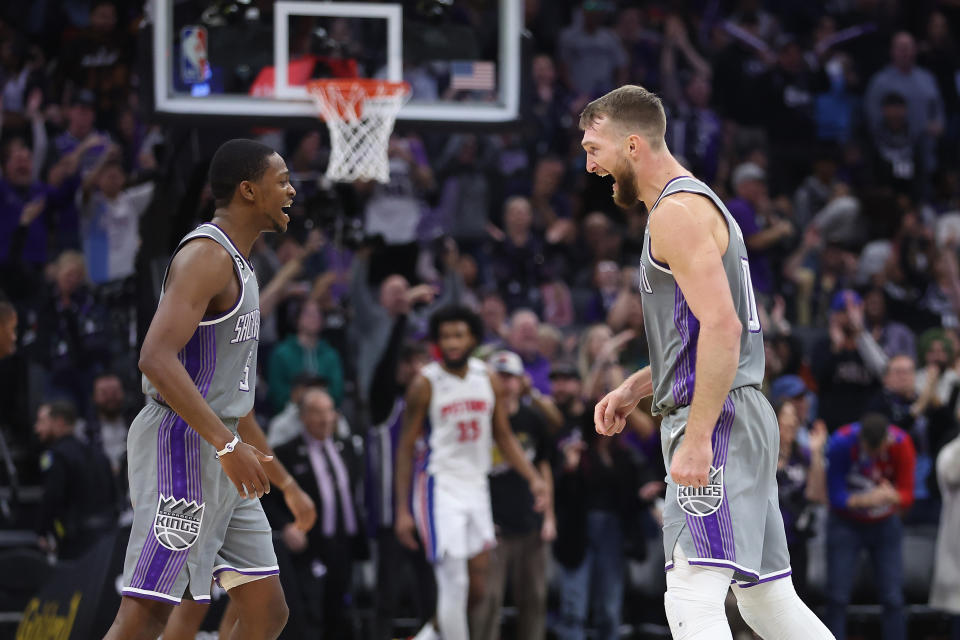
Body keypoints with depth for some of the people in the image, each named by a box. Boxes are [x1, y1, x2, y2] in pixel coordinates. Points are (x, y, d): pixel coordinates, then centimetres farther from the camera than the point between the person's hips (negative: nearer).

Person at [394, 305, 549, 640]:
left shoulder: (488, 380, 5)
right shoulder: (426, 383, -9)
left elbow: (504, 437, 13)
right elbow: (406, 447, -6)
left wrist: (534, 478, 0)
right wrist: (402, 509, -11)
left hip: (476, 487, 6)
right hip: (439, 487, -5)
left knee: (477, 589, 6)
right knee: (454, 584, -11)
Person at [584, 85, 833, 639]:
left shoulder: (678, 213, -11)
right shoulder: (701, 204, 22)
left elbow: (722, 327, -22)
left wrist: (696, 439, -26)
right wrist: (634, 389, 22)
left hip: (717, 420, -11)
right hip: (746, 418, 11)